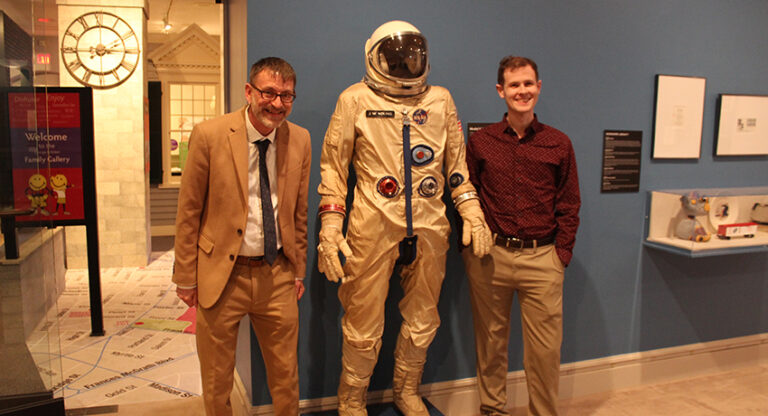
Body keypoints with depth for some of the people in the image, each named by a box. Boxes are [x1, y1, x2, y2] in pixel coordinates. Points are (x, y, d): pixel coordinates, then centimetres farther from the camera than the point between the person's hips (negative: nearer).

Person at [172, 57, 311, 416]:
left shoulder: (300, 140, 0)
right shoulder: (209, 135, -11)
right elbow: (188, 211, -5)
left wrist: (298, 270, 11)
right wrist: (186, 278, -3)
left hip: (277, 275, 3)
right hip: (222, 273, -2)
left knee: (286, 373, 15)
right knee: (217, 379, 14)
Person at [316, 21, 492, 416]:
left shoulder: (440, 99, 11)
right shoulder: (355, 99, 2)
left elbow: (457, 162, 16)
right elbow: (333, 165, 2)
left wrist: (472, 212, 7)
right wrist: (329, 227, -7)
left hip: (429, 228, 4)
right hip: (373, 227, -3)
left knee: (422, 322, 15)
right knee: (364, 327, 5)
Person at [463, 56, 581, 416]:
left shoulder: (558, 144, 5)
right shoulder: (480, 142, 5)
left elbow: (568, 207, 7)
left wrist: (562, 254, 0)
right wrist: (470, 246, -1)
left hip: (542, 258, 0)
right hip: (489, 256, 1)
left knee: (545, 348, 4)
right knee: (490, 341, 12)